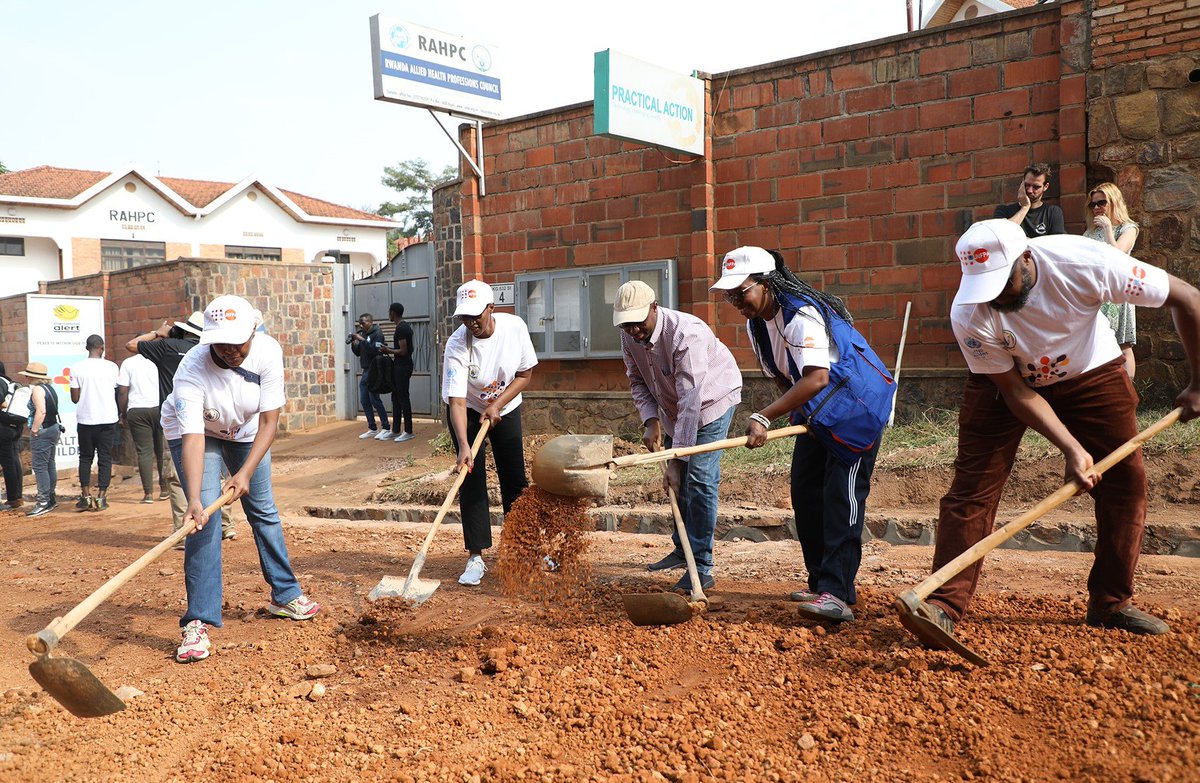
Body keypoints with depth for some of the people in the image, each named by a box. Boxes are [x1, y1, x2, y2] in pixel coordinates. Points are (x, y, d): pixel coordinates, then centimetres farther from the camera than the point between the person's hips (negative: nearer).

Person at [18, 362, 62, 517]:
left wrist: (34, 430, -20)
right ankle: (51, 498, 22)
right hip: (54, 428, 10)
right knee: (50, 464, 15)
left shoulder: (38, 389, -14)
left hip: (42, 431, -10)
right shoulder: (49, 388, 15)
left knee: (40, 466, -7)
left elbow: (41, 411, -25)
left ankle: (43, 502, -6)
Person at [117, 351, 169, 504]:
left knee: (144, 451, -1)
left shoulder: (128, 363, 3)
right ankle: (164, 489, 14)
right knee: (162, 450, 10)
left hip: (137, 411, -1)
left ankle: (148, 493, -6)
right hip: (159, 408, 1)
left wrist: (123, 412, 10)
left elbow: (123, 391, -1)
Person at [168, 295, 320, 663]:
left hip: (246, 432, 3)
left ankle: (285, 595, 27)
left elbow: (269, 421, -25)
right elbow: (193, 439, -43)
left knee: (265, 512, 9)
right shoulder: (192, 370, -37)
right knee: (204, 518, -18)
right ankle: (198, 622, -14)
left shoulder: (267, 352, -29)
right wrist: (194, 500, -53)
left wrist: (246, 472, -34)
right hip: (195, 431, -3)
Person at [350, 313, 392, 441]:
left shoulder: (377, 334, -9)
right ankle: (372, 429, 16)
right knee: (364, 401, 8)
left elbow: (375, 350, -22)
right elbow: (358, 353, 17)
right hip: (365, 371, 8)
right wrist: (354, 344, -1)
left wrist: (362, 340, -22)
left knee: (374, 400, -9)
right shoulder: (363, 334, 15)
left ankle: (386, 429, -3)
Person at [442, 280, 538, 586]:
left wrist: (497, 405, -20)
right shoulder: (456, 346, -29)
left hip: (506, 408, 3)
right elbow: (457, 401, -33)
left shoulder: (515, 327, -21)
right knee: (471, 480, -9)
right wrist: (464, 447, -45)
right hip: (468, 412, -2)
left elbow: (525, 374, -9)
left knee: (515, 480, 4)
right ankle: (476, 558, -4)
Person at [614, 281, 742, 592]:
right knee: (678, 481, 12)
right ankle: (682, 549, 30)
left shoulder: (686, 334, -36)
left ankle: (701, 569, -11)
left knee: (699, 479, -16)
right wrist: (651, 421, -15)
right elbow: (637, 381, 2)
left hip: (712, 400, -7)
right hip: (672, 407, 7)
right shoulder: (629, 336, -13)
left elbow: (691, 400, -37)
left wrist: (676, 459, -37)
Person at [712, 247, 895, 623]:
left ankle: (837, 594, -19)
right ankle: (820, 583, 17)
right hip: (815, 413, 9)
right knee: (805, 492, 7)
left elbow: (817, 378, -40)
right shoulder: (755, 325, 0)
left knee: (841, 497, -16)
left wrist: (764, 417, -44)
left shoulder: (801, 315, -29)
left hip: (856, 405, -9)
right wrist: (799, 415, -5)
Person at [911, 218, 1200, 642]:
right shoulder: (969, 316, -32)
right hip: (1003, 381, -2)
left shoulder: (1085, 263, -33)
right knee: (972, 487, -13)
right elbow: (1014, 391, -22)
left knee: (1127, 479, -1)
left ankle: (1112, 603, 14)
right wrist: (1072, 449, -29)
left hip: (1089, 372, 2)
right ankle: (944, 606, -12)